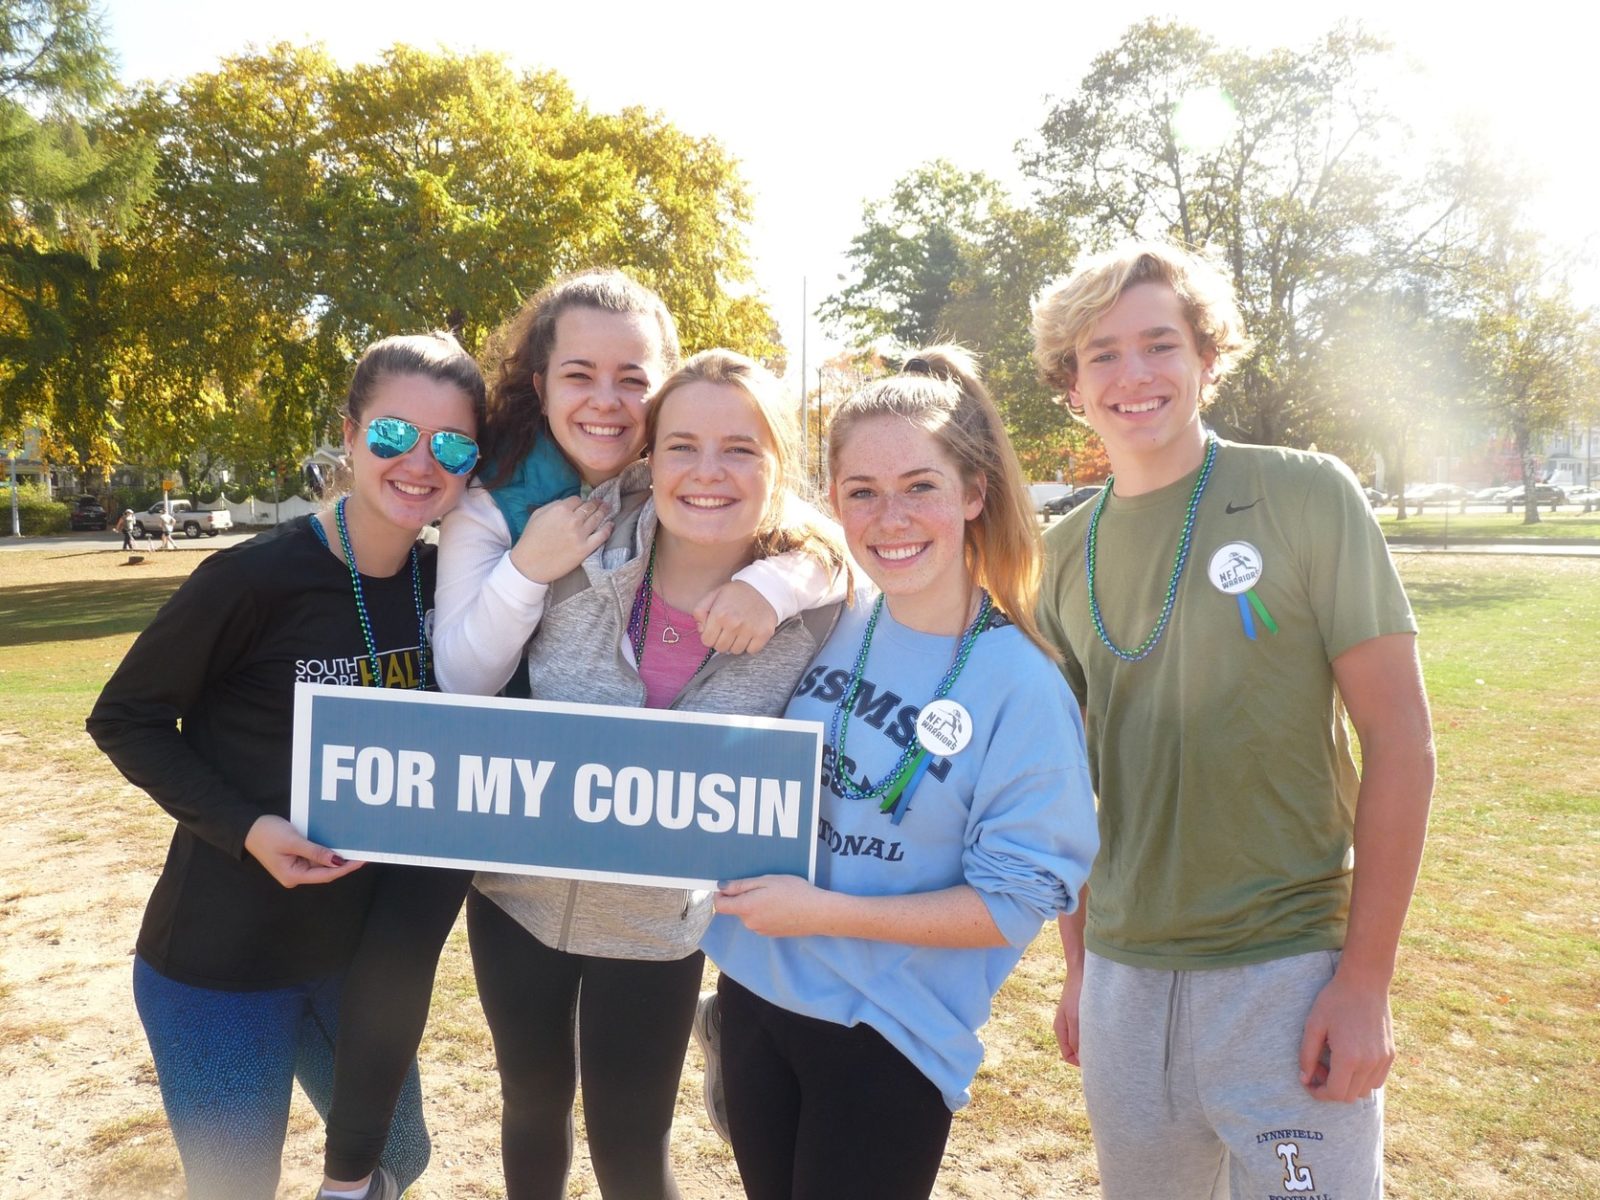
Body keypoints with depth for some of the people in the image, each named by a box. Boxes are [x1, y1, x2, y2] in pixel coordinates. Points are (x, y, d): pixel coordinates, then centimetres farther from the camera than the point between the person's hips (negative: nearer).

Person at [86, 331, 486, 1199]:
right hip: (219, 960, -5)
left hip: (362, 951, 6)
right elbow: (126, 719, -10)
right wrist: (244, 826, -21)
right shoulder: (253, 579, -21)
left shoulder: (449, 583, -5)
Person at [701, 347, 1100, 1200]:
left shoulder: (1018, 685, -17)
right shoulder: (825, 627, -3)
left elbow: (1016, 901, -16)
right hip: (754, 996, 5)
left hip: (889, 1038, -5)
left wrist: (826, 912, -20)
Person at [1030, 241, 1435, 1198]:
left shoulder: (1307, 496, -8)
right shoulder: (1066, 553, 3)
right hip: (1123, 975, 4)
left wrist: (1365, 981, -12)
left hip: (1289, 970, -4)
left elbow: (1400, 739, -9)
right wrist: (1078, 964, 11)